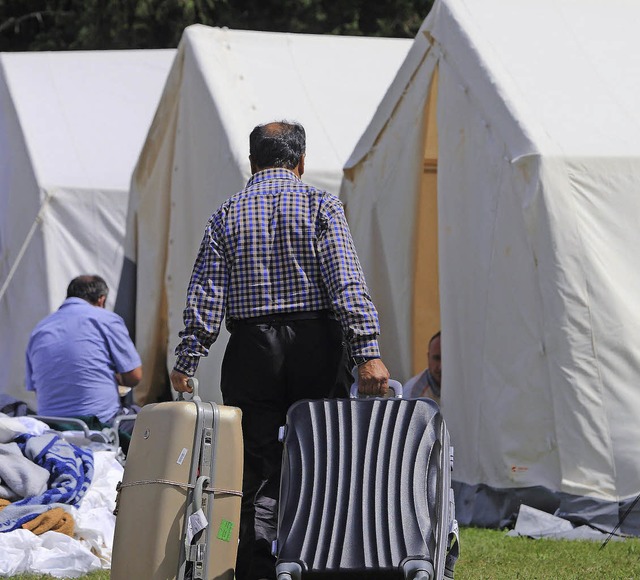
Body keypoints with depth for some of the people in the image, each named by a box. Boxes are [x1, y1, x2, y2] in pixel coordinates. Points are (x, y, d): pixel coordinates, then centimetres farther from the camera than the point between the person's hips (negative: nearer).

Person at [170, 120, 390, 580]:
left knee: (258, 474, 2)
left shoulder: (228, 214, 6)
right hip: (316, 348, -1)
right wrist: (367, 352, -15)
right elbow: (347, 284, -10)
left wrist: (186, 362, 1)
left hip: (252, 352, 1)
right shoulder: (321, 206, 0)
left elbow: (205, 296, -1)